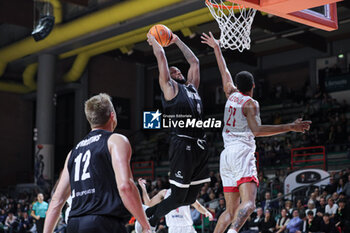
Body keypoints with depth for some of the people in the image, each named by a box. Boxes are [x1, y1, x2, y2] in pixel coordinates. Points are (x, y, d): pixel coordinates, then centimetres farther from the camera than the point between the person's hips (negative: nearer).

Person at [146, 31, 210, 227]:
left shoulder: (192, 87, 24)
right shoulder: (170, 87, 6)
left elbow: (194, 62, 32)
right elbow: (160, 55, 6)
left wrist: (177, 41, 37)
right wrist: (153, 40, 22)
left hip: (199, 146, 7)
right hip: (182, 144, -7)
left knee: (190, 198, 8)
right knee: (178, 196, -6)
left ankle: (152, 213, 24)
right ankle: (147, 218, 15)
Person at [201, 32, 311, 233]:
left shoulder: (231, 95, 16)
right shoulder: (250, 103, -2)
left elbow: (225, 72, 32)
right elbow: (256, 130, -17)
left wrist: (217, 48, 44)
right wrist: (291, 127, -18)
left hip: (227, 155, 7)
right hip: (242, 153, -7)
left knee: (231, 210, 11)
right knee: (248, 203, -22)